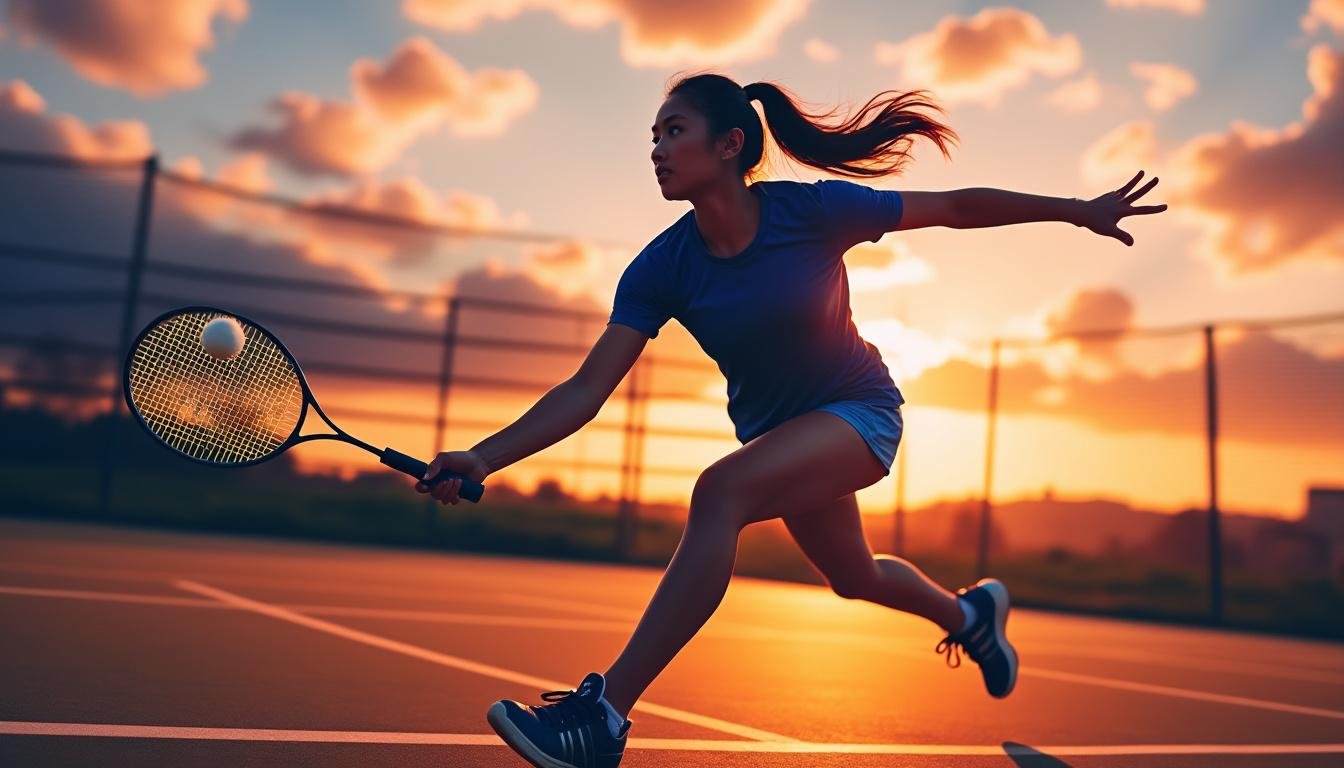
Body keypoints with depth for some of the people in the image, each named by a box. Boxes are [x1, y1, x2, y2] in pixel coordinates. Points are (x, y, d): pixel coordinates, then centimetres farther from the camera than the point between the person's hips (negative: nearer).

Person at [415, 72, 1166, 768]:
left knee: (720, 491, -32)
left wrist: (1079, 210, -9)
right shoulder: (662, 267, -16)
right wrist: (485, 457, -32)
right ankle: (972, 612, 59)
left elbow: (956, 207, -11)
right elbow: (588, 388, -20)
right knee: (854, 577, 24)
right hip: (780, 432, 5)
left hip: (860, 411, -5)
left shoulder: (813, 211, -23)